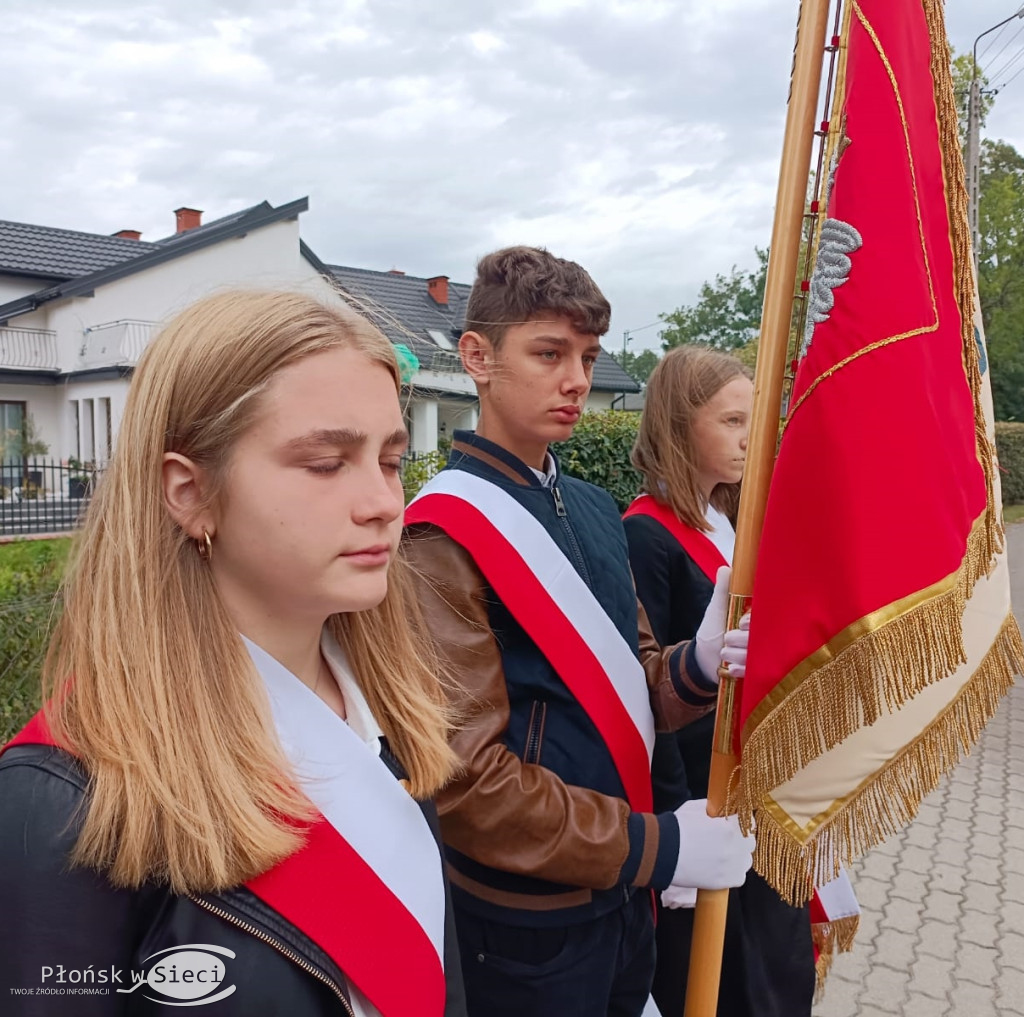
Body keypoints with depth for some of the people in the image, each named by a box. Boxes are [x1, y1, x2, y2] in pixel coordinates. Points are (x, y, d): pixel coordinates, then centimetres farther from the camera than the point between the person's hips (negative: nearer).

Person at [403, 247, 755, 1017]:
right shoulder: (445, 534, -19)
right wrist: (658, 847, -17)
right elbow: (465, 774, -22)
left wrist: (699, 665, -10)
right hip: (526, 923, -7)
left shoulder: (595, 509, 5)